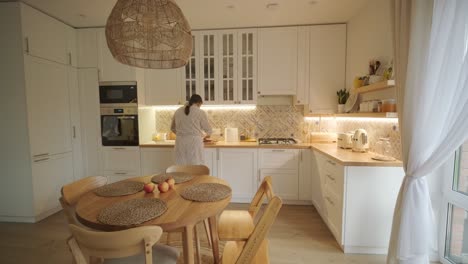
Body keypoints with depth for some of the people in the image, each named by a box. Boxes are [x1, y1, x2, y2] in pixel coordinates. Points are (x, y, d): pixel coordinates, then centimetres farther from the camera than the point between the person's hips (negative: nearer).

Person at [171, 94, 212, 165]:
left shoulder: (178, 111, 9)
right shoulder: (200, 112, -4)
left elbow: (173, 128, 19)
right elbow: (208, 130, 1)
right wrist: (205, 135, 22)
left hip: (180, 142, 4)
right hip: (194, 142, -4)